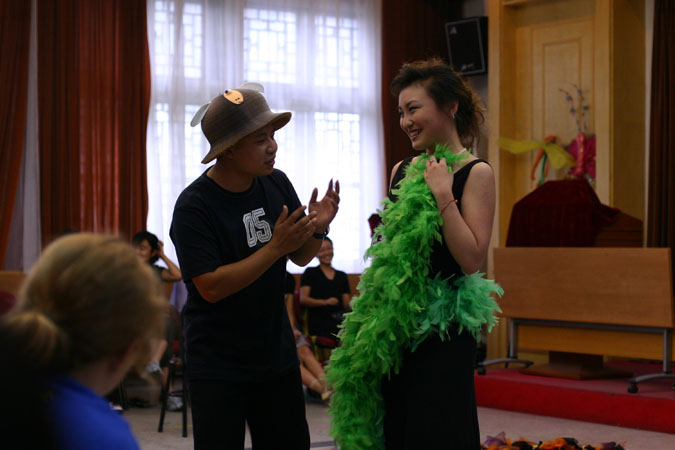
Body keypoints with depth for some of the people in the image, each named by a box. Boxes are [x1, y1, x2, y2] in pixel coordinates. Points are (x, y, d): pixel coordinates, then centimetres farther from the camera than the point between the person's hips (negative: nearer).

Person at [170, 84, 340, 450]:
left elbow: (301, 257, 9)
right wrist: (276, 247, -25)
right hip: (218, 367, -5)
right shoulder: (193, 207, -16)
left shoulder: (276, 184, 0)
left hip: (277, 357, 5)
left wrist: (317, 230, -13)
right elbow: (211, 287, -22)